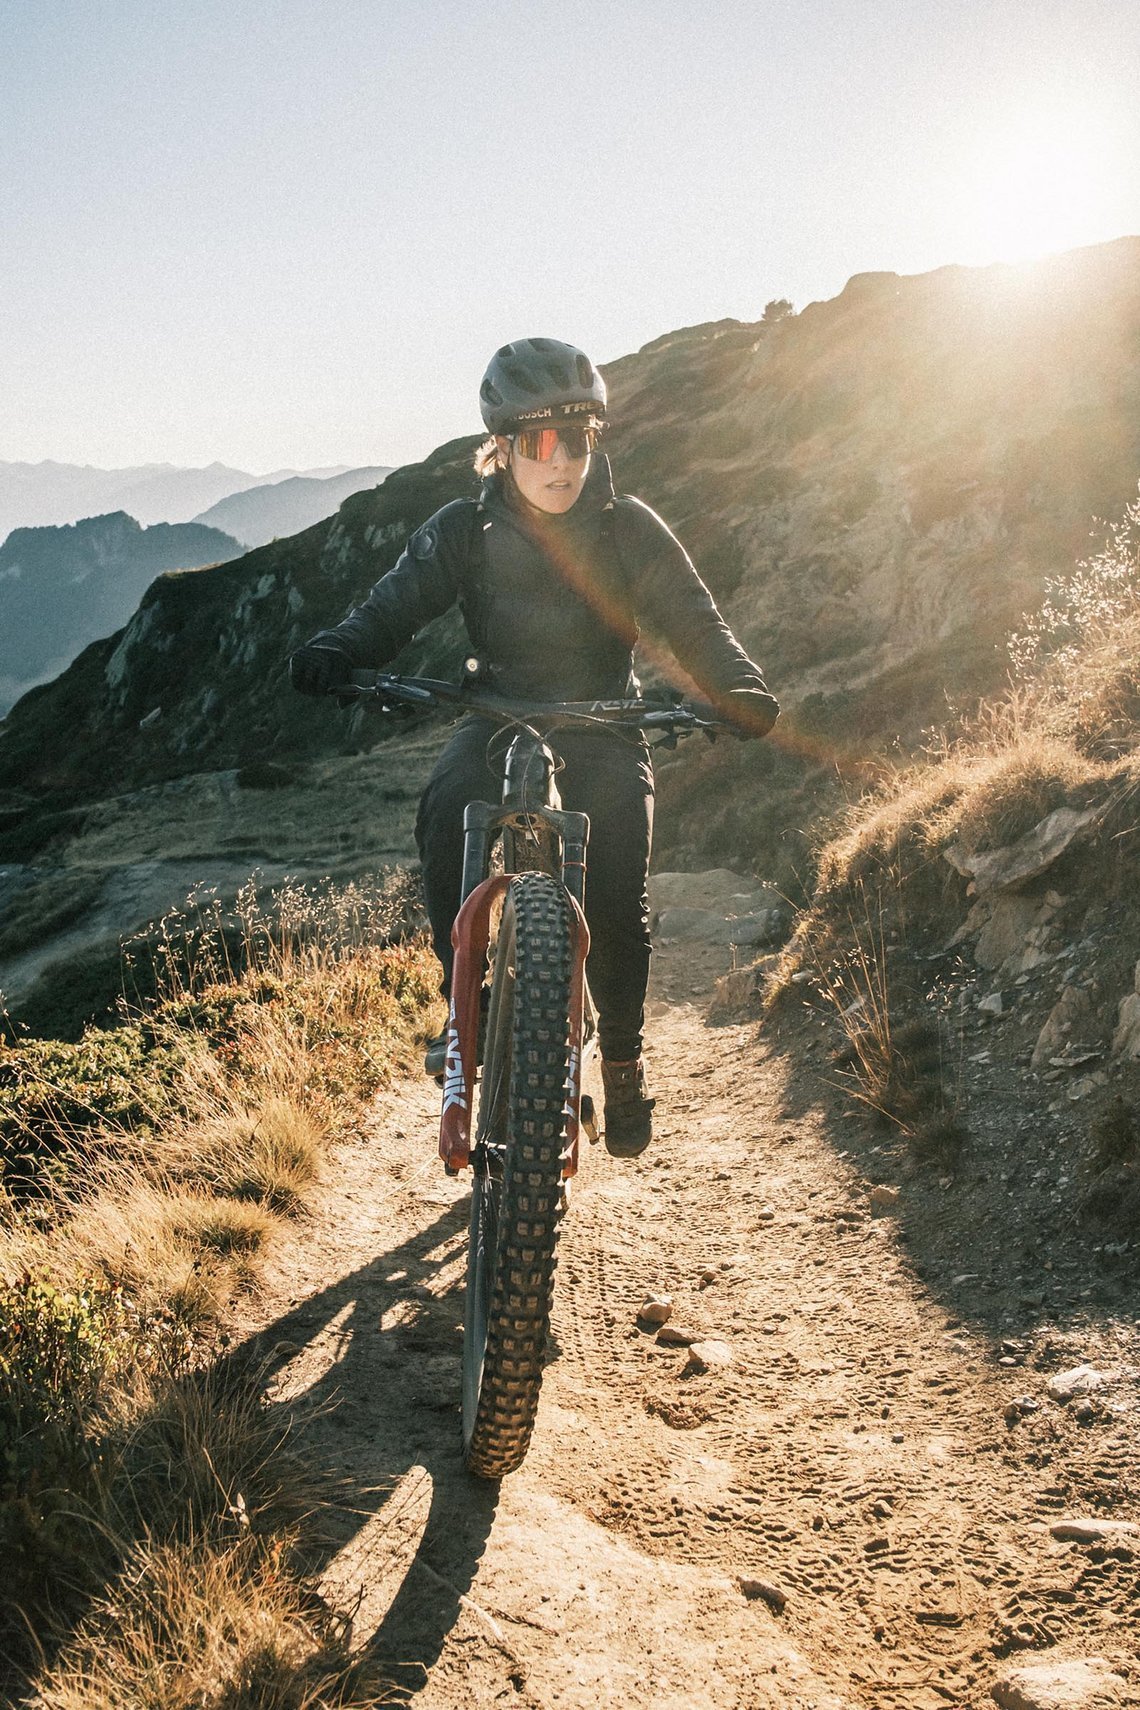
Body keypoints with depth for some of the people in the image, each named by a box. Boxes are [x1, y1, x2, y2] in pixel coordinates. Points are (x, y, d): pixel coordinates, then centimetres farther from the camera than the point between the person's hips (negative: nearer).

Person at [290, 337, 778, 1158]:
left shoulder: (629, 529, -6)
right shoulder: (466, 530, -5)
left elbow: (693, 620, -9)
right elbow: (398, 603, -12)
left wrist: (740, 688, -30)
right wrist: (335, 652, -33)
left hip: (601, 728, -1)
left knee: (618, 890, -23)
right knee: (447, 810, -33)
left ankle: (623, 1058, -1)